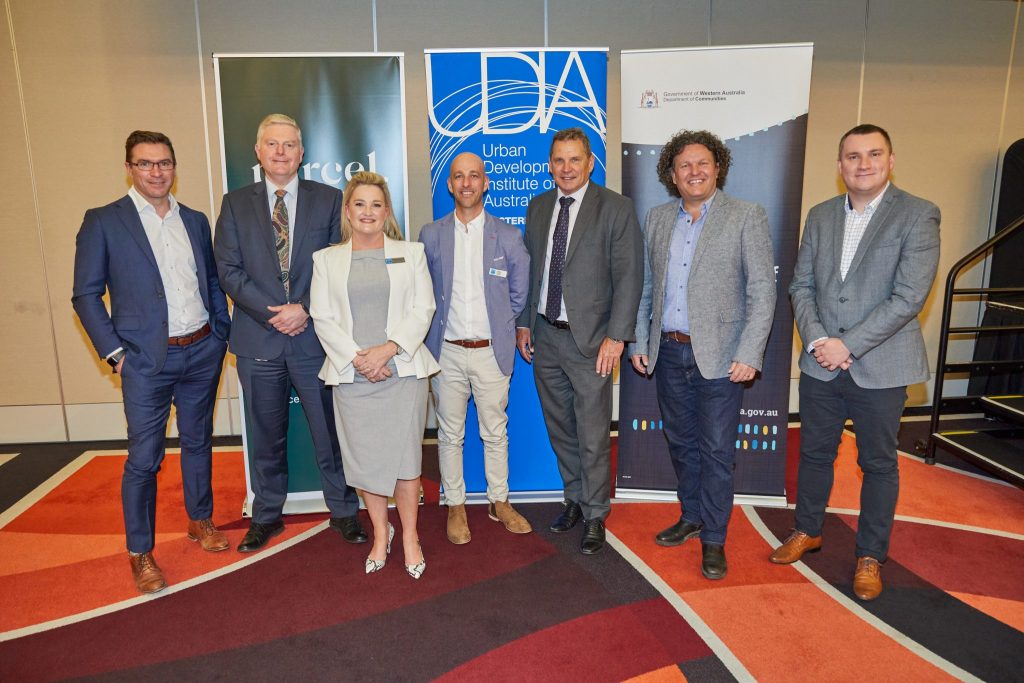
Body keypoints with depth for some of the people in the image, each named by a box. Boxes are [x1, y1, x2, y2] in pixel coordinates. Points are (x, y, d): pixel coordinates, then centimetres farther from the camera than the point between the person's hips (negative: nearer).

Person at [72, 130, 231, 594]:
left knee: (198, 442, 16)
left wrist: (221, 332, 6)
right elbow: (85, 295, -4)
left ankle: (200, 520, 35)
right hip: (146, 361, -4)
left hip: (202, 352, 4)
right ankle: (140, 552, 18)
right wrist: (115, 353, -9)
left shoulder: (194, 221, 9)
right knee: (144, 459, 2)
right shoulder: (103, 222, -4)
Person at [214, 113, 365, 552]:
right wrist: (273, 313, -12)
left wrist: (305, 309, -13)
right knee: (266, 435, 14)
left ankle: (343, 511, 25)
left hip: (315, 336, -1)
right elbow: (229, 270, -1)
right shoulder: (235, 204, 7)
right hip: (259, 339, 2)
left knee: (331, 431, 8)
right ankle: (267, 515, 31)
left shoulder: (328, 200, 3)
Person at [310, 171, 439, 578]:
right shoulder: (326, 259, 11)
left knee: (405, 456, 0)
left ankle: (410, 537, 18)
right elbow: (322, 318, 4)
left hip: (403, 370, -1)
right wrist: (355, 357, -10)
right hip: (351, 376, 1)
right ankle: (380, 534, 26)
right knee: (363, 458, 7)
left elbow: (423, 309, 1)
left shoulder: (411, 253, 9)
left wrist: (389, 347, -13)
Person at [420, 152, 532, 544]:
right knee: (450, 434, 9)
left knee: (495, 432, 10)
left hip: (492, 351, 0)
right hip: (446, 351, 1)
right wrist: (435, 328, 6)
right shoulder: (431, 236, 2)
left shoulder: (508, 236, 1)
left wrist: (500, 326, 9)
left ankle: (499, 501, 27)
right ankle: (455, 506, 24)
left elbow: (518, 294, 9)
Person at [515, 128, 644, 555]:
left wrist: (616, 335, -15)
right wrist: (523, 322, 11)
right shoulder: (538, 208, 9)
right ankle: (574, 499, 35)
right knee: (560, 428, 16)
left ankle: (595, 516, 21)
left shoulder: (615, 209, -6)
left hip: (590, 340, -5)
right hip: (545, 336, 5)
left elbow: (629, 276, -10)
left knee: (593, 435, 2)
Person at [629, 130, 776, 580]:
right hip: (668, 352, 5)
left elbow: (762, 290, -9)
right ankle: (692, 517, 35)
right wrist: (639, 342, 7)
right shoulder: (656, 219, 9)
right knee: (681, 442, 16)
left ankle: (713, 539, 18)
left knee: (716, 450, 3)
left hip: (719, 355, -4)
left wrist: (749, 354, -15)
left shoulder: (747, 217, -5)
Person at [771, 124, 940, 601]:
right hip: (820, 364, 4)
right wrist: (816, 340, -10)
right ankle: (807, 531, 37)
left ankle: (870, 556, 28)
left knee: (878, 463, 11)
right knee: (814, 453, 16)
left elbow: (909, 296, -15)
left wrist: (848, 345, -18)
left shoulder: (918, 215, -7)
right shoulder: (820, 216, 7)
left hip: (879, 368, -4)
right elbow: (801, 286, 5)